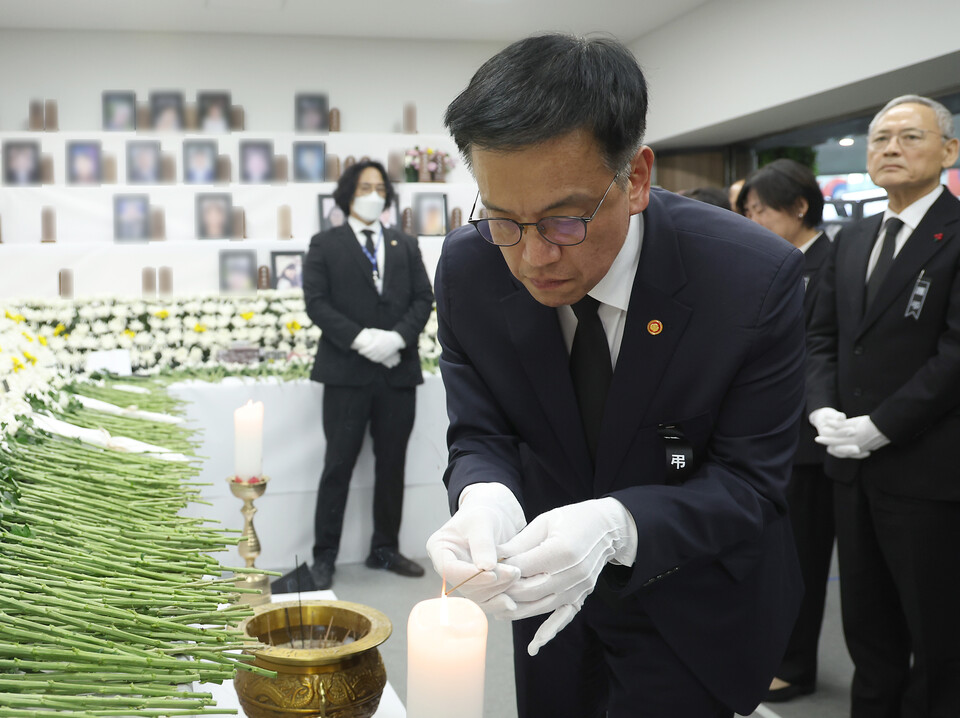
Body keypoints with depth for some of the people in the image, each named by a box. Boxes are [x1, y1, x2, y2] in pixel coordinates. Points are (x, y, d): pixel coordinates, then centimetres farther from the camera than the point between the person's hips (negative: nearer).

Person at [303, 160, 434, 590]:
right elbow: (316, 302, -5)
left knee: (392, 464, 10)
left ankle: (385, 550, 22)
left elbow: (423, 299, 7)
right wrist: (360, 338, -17)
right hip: (347, 371, -3)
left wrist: (399, 336, -11)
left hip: (398, 371, 4)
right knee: (339, 464, 0)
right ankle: (324, 557, 10)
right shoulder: (325, 245, 5)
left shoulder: (405, 246, 15)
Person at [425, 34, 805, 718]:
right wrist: (484, 497, -34)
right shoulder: (467, 270, -17)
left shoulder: (756, 276, -27)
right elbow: (480, 436, -9)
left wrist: (617, 525, -40)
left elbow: (748, 477, -22)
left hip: (692, 604, -3)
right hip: (552, 587, 4)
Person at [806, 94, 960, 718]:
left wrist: (879, 426, -17)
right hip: (855, 465, 6)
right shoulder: (852, 240, 13)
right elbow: (823, 336, 13)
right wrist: (823, 409, -4)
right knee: (868, 625, 17)